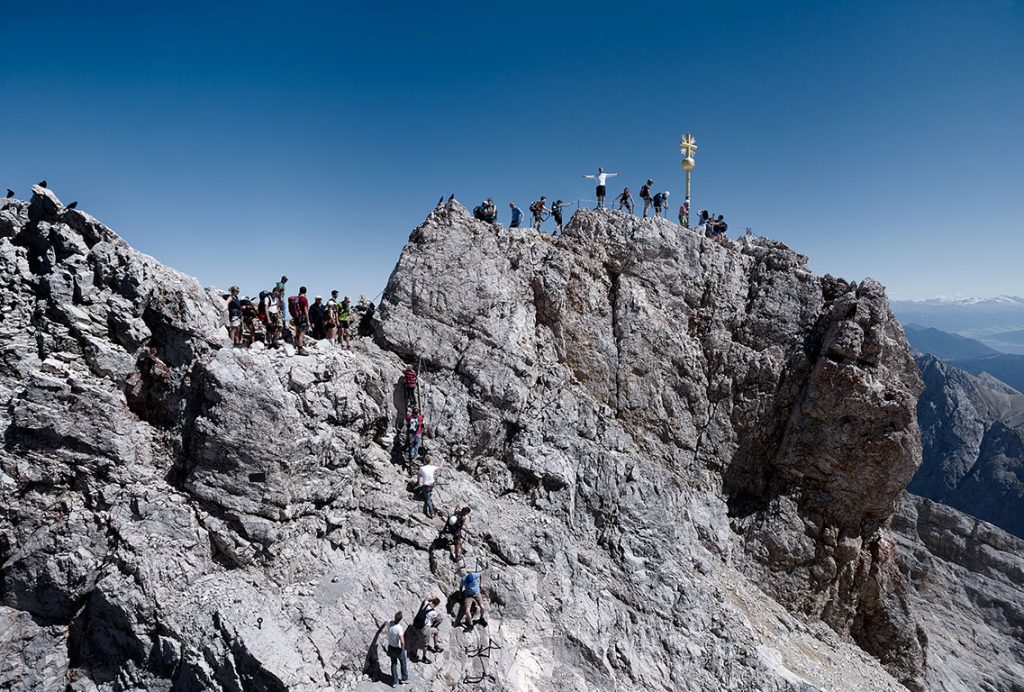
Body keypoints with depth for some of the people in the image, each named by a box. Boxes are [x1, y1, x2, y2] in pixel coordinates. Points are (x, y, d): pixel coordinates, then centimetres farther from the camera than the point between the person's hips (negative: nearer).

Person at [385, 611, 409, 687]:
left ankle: (395, 682, 34)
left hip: (390, 647, 5)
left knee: (394, 663, 24)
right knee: (403, 662, 22)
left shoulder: (390, 622, -18)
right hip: (398, 649, -5)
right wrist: (403, 647, -18)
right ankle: (404, 679, 38)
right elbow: (402, 642, -35)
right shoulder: (399, 628, -35)